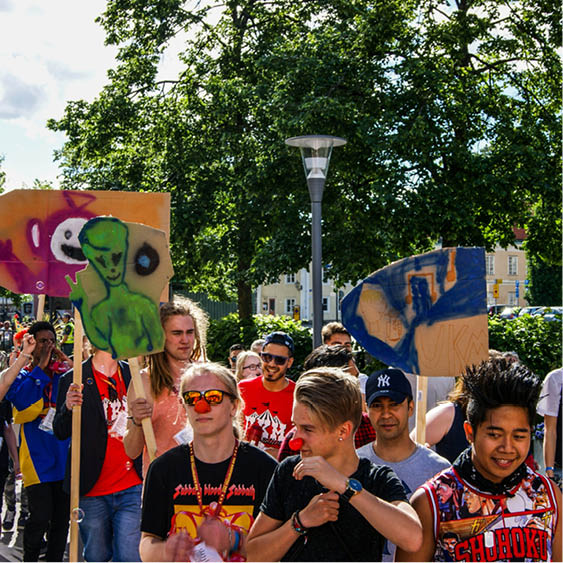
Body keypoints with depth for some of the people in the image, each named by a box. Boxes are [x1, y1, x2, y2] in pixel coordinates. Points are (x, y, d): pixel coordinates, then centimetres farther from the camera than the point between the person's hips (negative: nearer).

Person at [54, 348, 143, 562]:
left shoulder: (134, 374, 7)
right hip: (92, 489, -2)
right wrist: (68, 407, -25)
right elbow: (61, 433, -6)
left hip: (131, 488, 2)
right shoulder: (74, 380, -3)